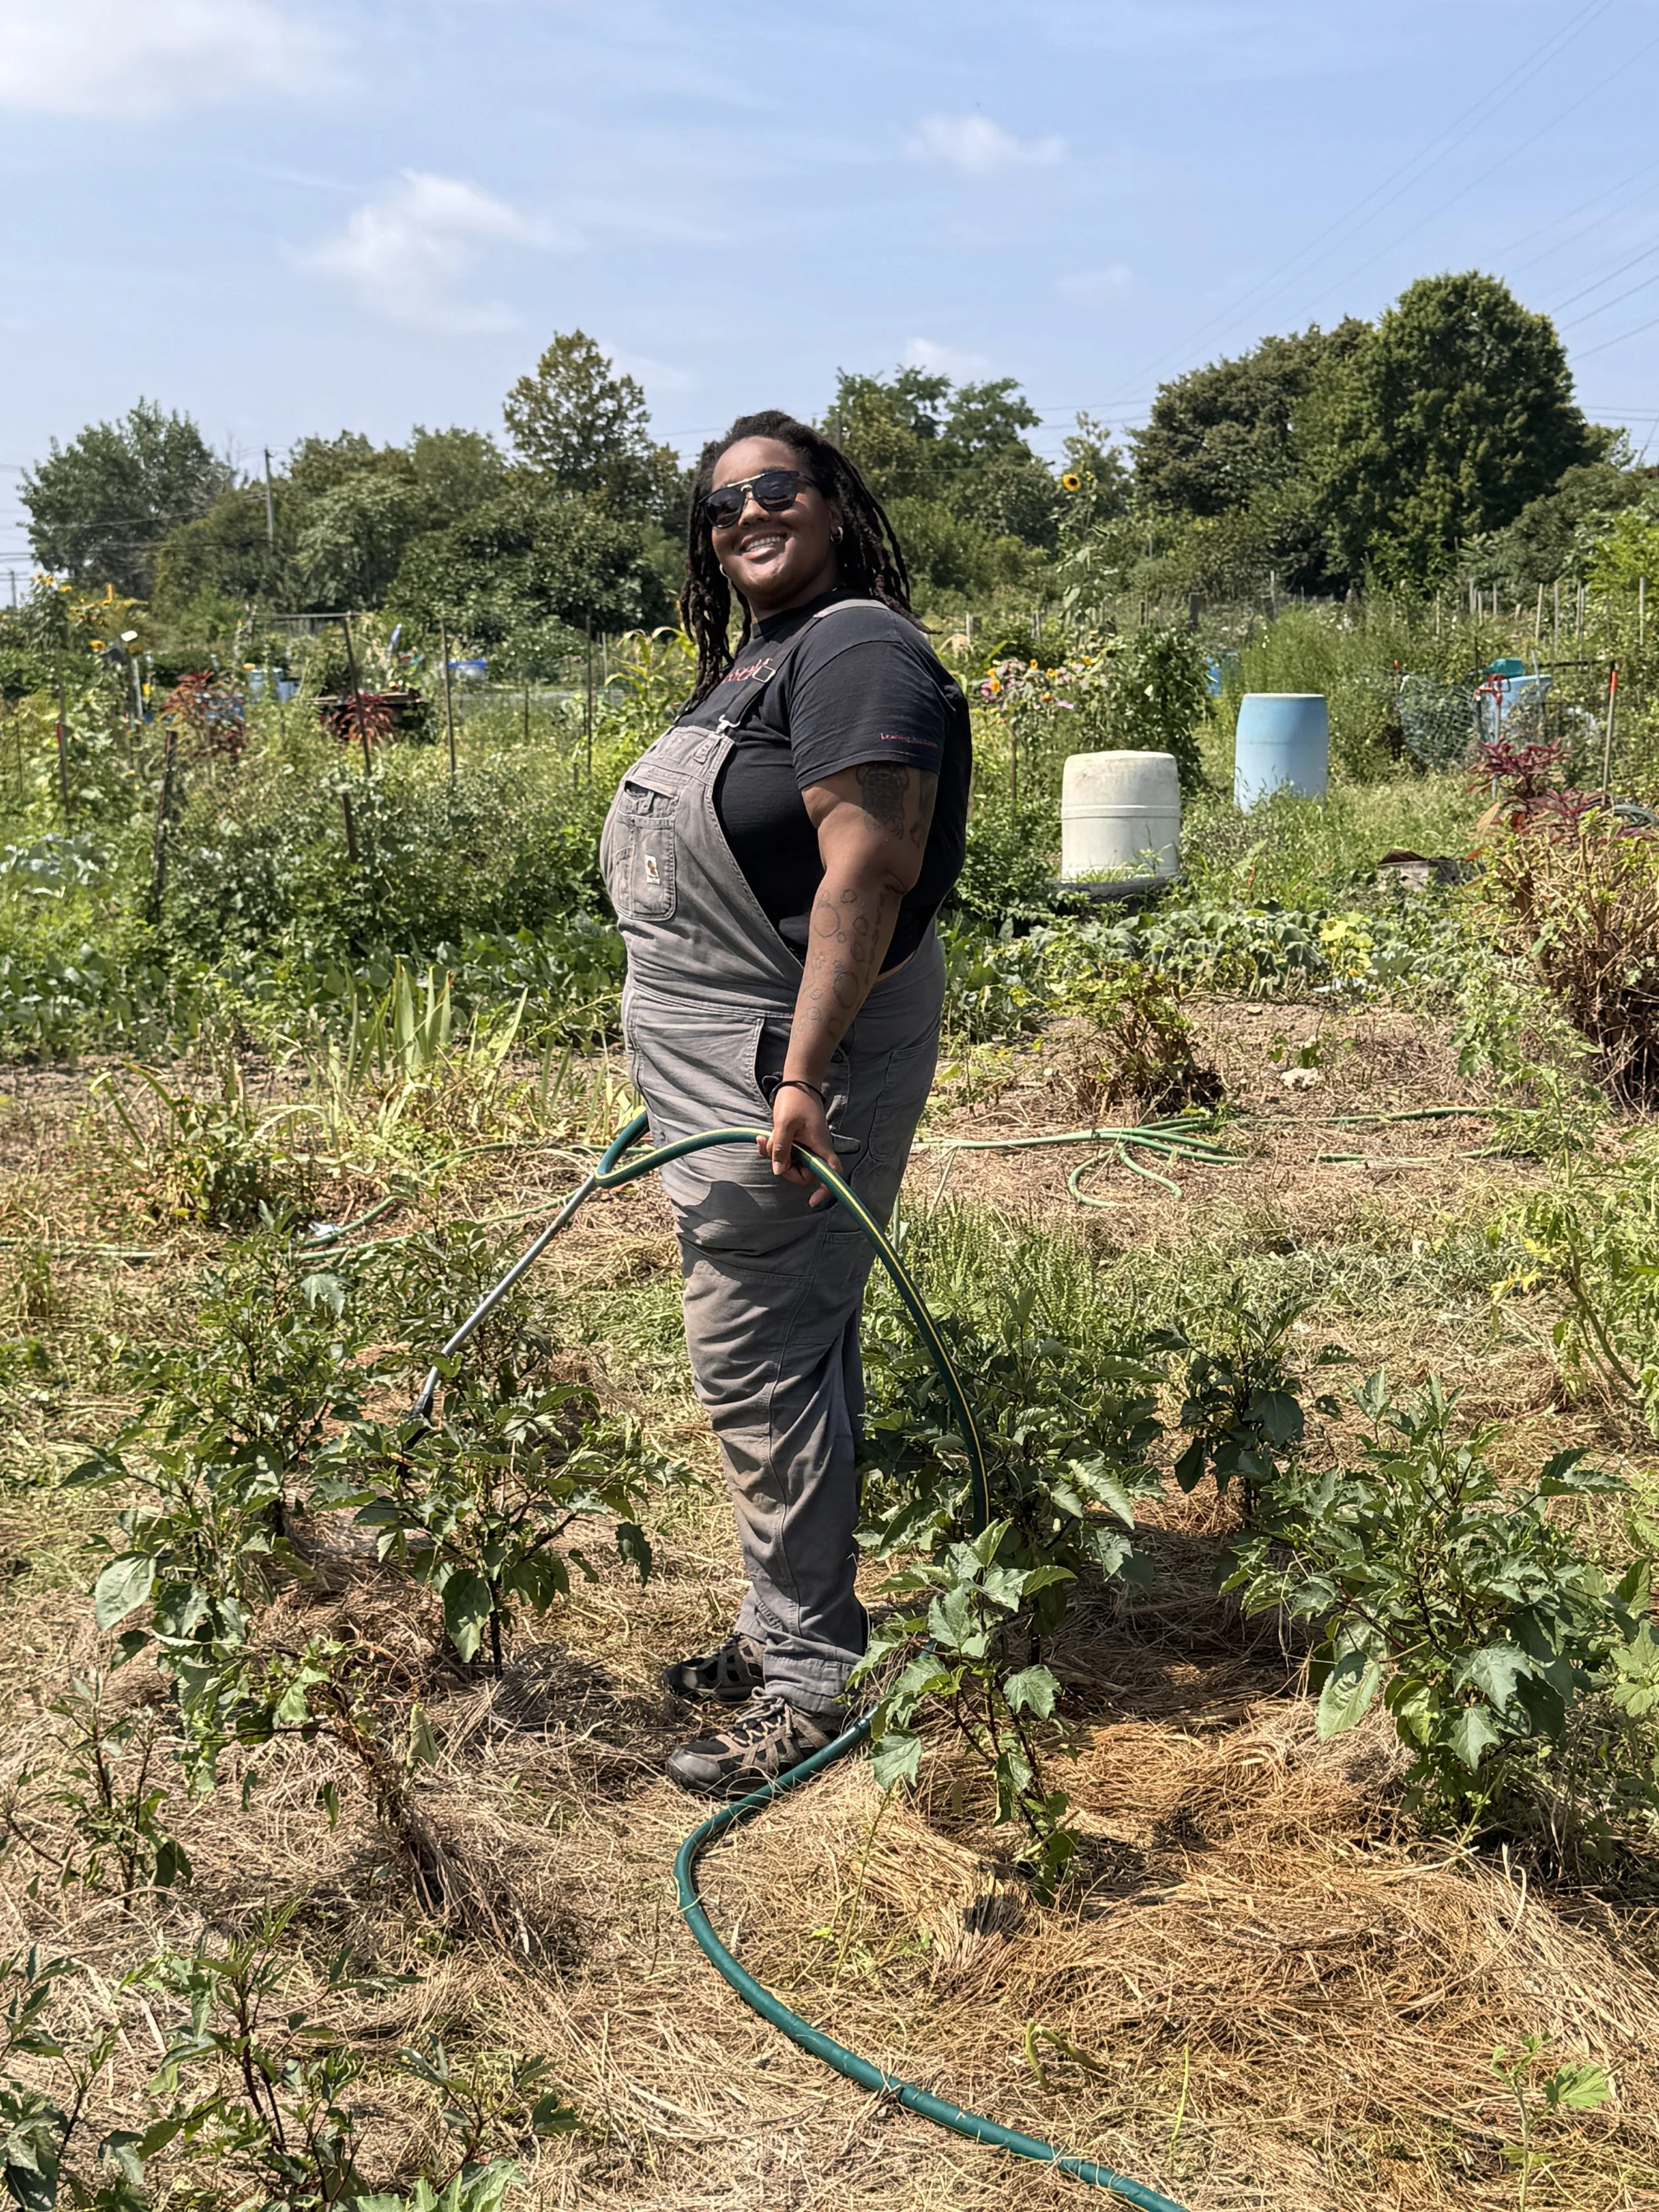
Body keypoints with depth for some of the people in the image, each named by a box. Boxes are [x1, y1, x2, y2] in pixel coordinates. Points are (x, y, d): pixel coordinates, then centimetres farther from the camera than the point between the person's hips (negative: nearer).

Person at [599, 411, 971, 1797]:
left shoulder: (857, 652, -13)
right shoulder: (758, 661, 19)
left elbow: (865, 871, -24)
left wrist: (804, 1075, -29)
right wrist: (677, 1064, 25)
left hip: (790, 1063, -10)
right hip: (724, 1061, 10)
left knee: (759, 1360, -7)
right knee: (782, 1349, 16)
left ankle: (816, 1682, 5)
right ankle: (784, 1625, 28)